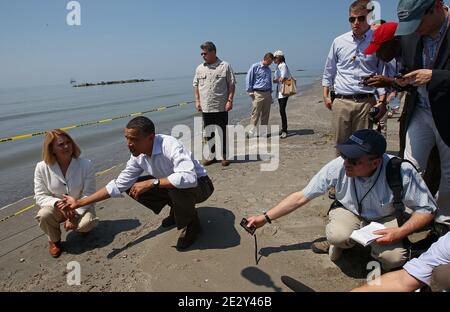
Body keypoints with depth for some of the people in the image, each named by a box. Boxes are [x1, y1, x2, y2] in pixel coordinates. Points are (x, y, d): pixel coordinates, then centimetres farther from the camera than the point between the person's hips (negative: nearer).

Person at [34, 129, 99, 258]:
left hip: (81, 207, -1)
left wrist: (75, 215, -25)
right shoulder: (42, 168, -14)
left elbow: (88, 195, -15)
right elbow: (40, 196, -11)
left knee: (87, 223, -32)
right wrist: (58, 203, -32)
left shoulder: (85, 164, -19)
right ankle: (54, 240, 2)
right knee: (44, 215, -31)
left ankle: (81, 227, 10)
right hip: (57, 208, 1)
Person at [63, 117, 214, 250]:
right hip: (171, 187, 7)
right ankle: (177, 210, 14)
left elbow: (188, 178, -48)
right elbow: (118, 185, -4)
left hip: (199, 185, -7)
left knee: (177, 187, -38)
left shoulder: (170, 146, -34)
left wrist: (151, 183, -41)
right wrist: (79, 203, -6)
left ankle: (191, 224, -6)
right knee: (133, 188, -2)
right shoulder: (138, 156, -11)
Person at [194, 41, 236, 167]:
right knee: (209, 133, 11)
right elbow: (196, 85, 15)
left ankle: (224, 156, 15)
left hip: (221, 107, -4)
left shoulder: (225, 66, -2)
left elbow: (232, 84, -2)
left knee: (222, 132, 3)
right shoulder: (200, 68, 9)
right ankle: (212, 155, 23)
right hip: (205, 107, 4)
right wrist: (197, 101, 6)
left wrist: (230, 100, -10)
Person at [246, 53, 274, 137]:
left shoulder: (268, 69, 17)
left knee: (266, 114, 7)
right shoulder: (255, 67, -3)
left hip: (267, 93, 6)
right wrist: (250, 91, -8)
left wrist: (270, 93, 19)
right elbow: (248, 79, -4)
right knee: (255, 114, -7)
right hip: (257, 93, -6)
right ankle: (253, 131, -2)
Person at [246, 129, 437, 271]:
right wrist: (265, 218, -20)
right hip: (349, 212, 0)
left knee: (394, 258, -28)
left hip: (384, 219, 0)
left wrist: (400, 233, -30)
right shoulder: (338, 167, -28)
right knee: (338, 235, -33)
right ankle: (340, 241, 5)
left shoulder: (401, 172, -31)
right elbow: (301, 197, -19)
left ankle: (377, 256, 8)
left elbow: (426, 209, -13)